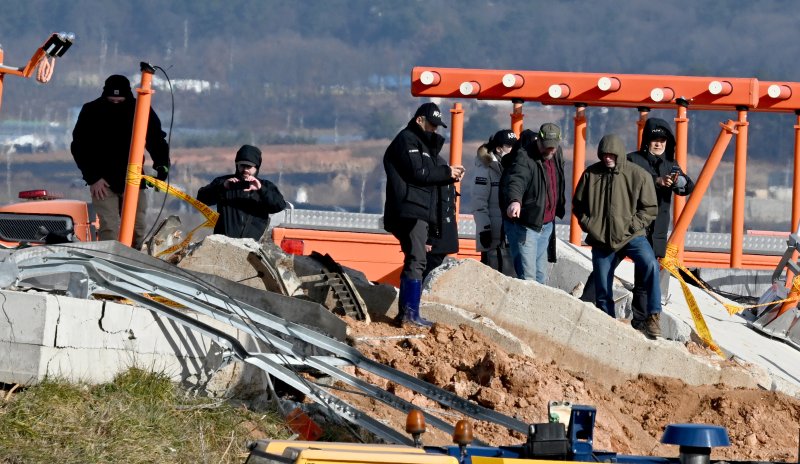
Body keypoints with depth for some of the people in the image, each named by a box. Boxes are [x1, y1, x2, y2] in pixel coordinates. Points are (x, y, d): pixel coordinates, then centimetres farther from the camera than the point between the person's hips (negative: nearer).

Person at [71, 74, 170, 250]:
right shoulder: (91, 112, -5)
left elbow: (157, 143, 7)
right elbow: (80, 147, -1)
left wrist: (161, 168, -11)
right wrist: (93, 178, -10)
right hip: (103, 182, -3)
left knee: (138, 229, 3)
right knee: (110, 229, -14)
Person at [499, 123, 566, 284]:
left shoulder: (557, 155, 7)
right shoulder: (525, 157, -18)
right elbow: (516, 180, -37)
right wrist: (514, 200, -55)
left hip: (546, 226, 8)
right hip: (525, 225, -8)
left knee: (541, 276, 15)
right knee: (527, 276, -13)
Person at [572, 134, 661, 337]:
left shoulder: (638, 175, -5)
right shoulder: (591, 174, 3)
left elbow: (649, 208, 0)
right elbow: (578, 204, 15)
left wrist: (632, 225, -12)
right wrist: (588, 224, 0)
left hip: (632, 236, -3)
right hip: (601, 240, 3)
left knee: (650, 265, -29)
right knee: (602, 288, 7)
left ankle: (653, 317, -28)